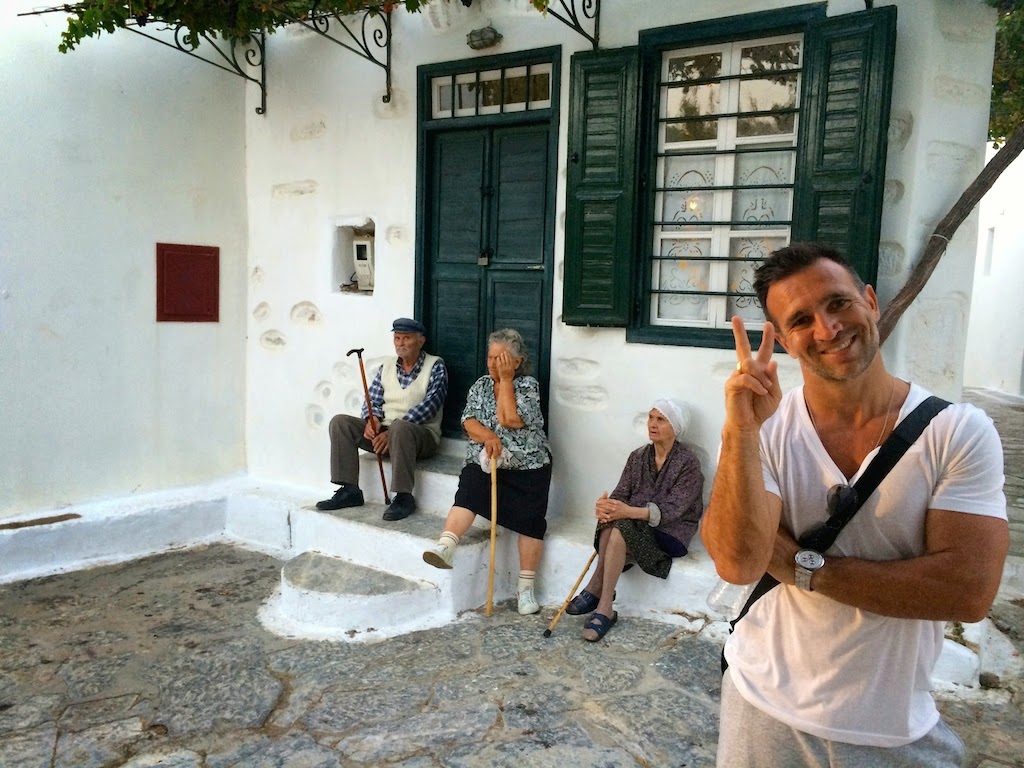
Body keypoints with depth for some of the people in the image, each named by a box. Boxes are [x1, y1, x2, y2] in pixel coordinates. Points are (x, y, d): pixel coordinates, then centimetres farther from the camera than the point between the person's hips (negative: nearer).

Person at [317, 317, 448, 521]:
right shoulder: (387, 366, 14)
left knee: (400, 428, -39)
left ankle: (404, 497, -29)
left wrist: (392, 431, -24)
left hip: (422, 433, -6)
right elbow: (373, 401, 10)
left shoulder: (435, 367, -2)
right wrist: (372, 419, -16)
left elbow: (431, 403, -16)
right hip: (384, 430, 6)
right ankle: (350, 490, -12)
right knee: (340, 422, -11)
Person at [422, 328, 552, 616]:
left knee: (530, 520, -14)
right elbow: (468, 421, 2)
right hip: (485, 461, 2)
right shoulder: (480, 385, 12)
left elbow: (509, 419, -16)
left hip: (527, 466, -2)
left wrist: (505, 379, -10)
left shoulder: (529, 385, -1)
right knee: (468, 492, -28)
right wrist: (488, 437, -18)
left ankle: (526, 587, -5)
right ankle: (445, 546, -46)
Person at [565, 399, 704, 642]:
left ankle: (604, 609, -25)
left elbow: (672, 509, -21)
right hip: (636, 525, 5)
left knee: (621, 528, -32)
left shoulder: (688, 463, -11)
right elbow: (621, 493, 0)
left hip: (671, 532, -5)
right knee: (612, 516, -29)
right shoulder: (638, 456, 7)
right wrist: (606, 504, -26)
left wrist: (630, 512, -36)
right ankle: (598, 589, -25)